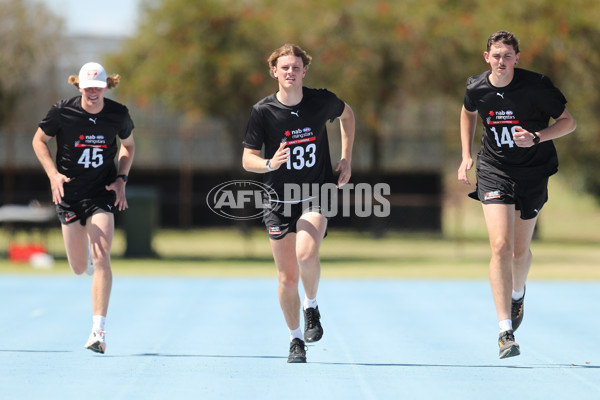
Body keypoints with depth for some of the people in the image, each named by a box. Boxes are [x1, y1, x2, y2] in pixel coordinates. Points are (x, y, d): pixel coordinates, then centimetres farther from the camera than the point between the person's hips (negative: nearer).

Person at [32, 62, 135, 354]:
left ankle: (98, 331, -18)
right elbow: (39, 140, 3)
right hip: (69, 192, 1)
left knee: (101, 258, -17)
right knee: (79, 268, 6)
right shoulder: (62, 111, -11)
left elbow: (128, 145, 12)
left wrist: (121, 179, -2)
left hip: (102, 193, -1)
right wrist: (53, 174, -11)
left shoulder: (118, 114, -7)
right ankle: (85, 253, 49)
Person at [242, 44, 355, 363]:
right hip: (279, 201, 1)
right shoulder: (263, 111, -9)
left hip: (317, 194, -1)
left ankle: (311, 307, 0)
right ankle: (296, 339, 21)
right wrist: (270, 163, -28)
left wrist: (346, 159, 10)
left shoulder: (321, 101, -6)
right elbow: (247, 159, -6)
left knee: (306, 253, -28)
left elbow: (347, 114, 17)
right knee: (287, 277, 2)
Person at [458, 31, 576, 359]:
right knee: (501, 246, -17)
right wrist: (466, 156, 9)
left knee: (520, 250, 11)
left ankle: (517, 293, 49)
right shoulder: (477, 89, -8)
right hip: (494, 170, 0)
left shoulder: (536, 86, -17)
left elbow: (568, 122, -9)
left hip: (533, 172, 0)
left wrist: (536, 137, -25)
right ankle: (506, 332, -20)